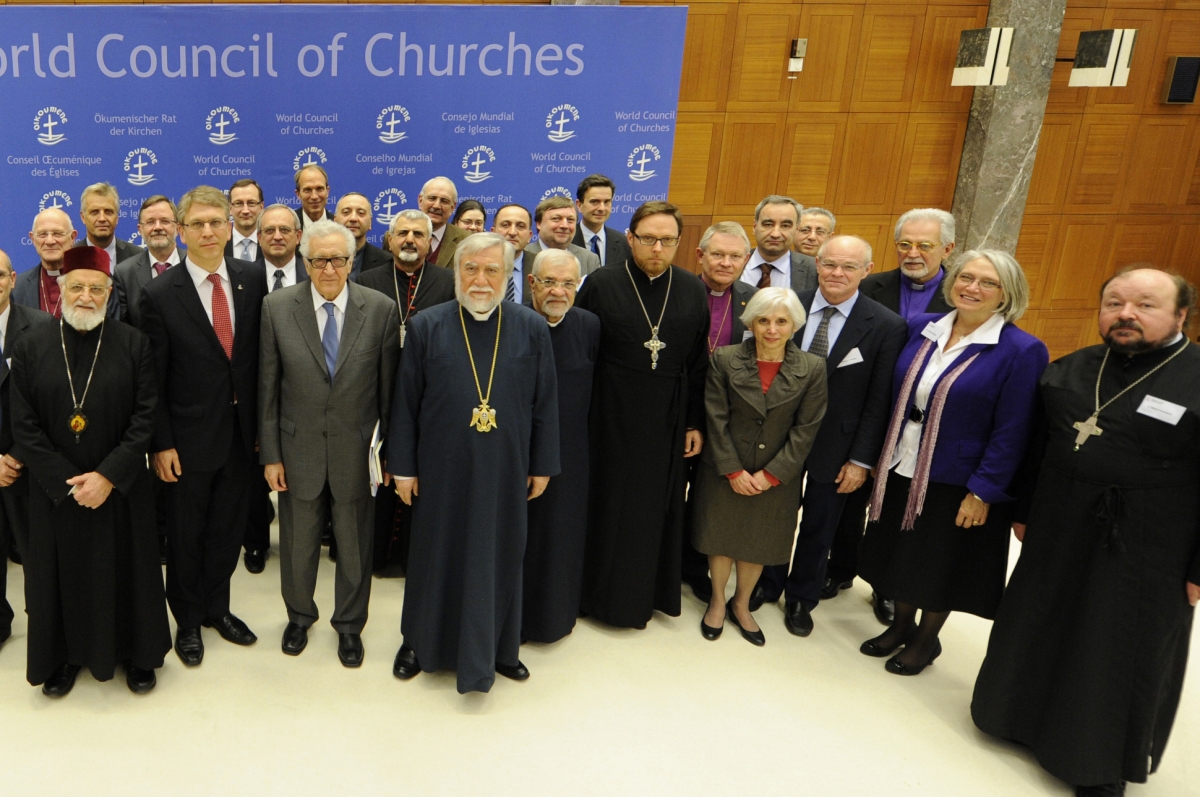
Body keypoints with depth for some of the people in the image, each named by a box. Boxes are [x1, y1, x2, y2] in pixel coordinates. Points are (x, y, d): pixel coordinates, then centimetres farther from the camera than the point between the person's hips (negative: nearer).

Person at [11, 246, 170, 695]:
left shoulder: (134, 344, -4)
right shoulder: (30, 346, -1)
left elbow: (146, 417, -7)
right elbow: (24, 426, -3)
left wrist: (108, 476, -15)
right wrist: (67, 482, -11)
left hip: (120, 486, -1)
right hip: (54, 490, 1)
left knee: (126, 570, 10)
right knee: (61, 573, 13)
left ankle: (136, 653, 28)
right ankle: (63, 656, 33)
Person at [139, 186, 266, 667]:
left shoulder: (252, 278, -2)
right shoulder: (160, 294, -11)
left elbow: (260, 354, 4)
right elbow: (152, 378, -8)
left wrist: (262, 422, 4)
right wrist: (161, 443, -9)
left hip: (241, 432, 3)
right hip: (189, 437, -3)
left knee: (228, 529, 17)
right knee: (186, 535, 13)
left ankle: (217, 607, 38)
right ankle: (188, 621, 33)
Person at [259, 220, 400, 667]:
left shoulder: (380, 310, -8)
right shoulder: (277, 308, -6)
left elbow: (389, 389, -3)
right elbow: (268, 388, -2)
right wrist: (270, 454, -2)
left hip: (357, 450, 0)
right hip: (299, 449, 1)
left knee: (355, 545, 15)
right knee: (298, 543, 19)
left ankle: (349, 624, 37)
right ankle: (299, 615, 44)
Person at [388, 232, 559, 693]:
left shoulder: (532, 329, -2)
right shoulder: (427, 327, -4)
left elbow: (545, 403, 2)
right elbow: (405, 403, -1)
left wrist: (542, 465, 2)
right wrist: (403, 467, -1)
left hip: (506, 471, 1)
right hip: (442, 469, 0)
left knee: (499, 559, 12)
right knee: (435, 556, 14)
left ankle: (495, 648, 31)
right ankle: (420, 641, 35)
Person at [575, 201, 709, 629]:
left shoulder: (693, 290, 1)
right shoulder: (601, 284, -7)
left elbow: (699, 364, 4)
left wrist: (695, 423, 3)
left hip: (668, 420, 2)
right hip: (613, 417, -2)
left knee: (660, 509, 12)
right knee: (610, 508, 9)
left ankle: (652, 591, 31)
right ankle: (606, 593, 27)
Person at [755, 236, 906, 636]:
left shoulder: (887, 326, -12)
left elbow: (879, 401, -10)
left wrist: (861, 460, -10)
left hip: (834, 448, -1)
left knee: (818, 528, 16)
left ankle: (801, 599, 38)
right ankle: (766, 585, 41)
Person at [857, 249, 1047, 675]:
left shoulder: (1022, 351, -16)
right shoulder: (921, 328, -1)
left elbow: (1011, 432, -16)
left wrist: (983, 492, -17)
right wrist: (880, 456, 8)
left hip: (956, 484, -5)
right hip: (901, 473, 5)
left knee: (940, 564, 14)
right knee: (902, 554, 19)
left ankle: (927, 639, 37)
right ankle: (901, 625, 42)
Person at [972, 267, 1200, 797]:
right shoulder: (1069, 371, 2)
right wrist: (1023, 512, 12)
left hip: (1144, 560, -4)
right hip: (1055, 540, 5)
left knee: (1120, 660, 11)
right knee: (1036, 632, 18)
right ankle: (1026, 715, 43)